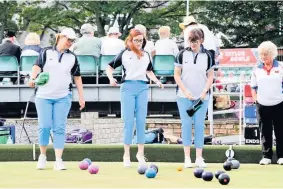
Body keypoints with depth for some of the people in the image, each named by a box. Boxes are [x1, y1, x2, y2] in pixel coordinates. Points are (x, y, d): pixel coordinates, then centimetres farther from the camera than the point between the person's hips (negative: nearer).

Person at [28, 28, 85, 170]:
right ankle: (43, 155, 16)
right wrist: (33, 78, -26)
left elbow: (77, 77, 14)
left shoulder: (72, 58, 10)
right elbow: (37, 66, -6)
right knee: (44, 126, -4)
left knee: (59, 128, -4)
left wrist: (81, 96, 10)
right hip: (44, 96, -1)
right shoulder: (46, 52, 3)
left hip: (63, 97, 1)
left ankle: (58, 160, -4)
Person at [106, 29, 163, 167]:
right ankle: (126, 154, 4)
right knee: (129, 121, -2)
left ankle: (140, 153, 11)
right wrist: (111, 78, -9)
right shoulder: (124, 54, 5)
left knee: (141, 121, 3)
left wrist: (157, 81, 10)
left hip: (142, 88, 3)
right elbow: (110, 66, 9)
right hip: (128, 87, -3)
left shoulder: (146, 55, 15)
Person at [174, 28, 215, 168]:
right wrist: (185, 91, -9)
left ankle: (199, 158, 4)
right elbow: (177, 74, 1)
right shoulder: (182, 54, -1)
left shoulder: (207, 56, 0)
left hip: (202, 97, 0)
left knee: (199, 125, 0)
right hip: (184, 96, 0)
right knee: (186, 124, -1)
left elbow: (210, 76, 4)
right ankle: (187, 158, 3)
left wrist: (205, 91, -9)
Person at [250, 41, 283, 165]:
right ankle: (266, 156, 10)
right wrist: (255, 99, 5)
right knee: (265, 132, 4)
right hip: (262, 105, 2)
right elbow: (253, 86, 13)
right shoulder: (257, 69, 7)